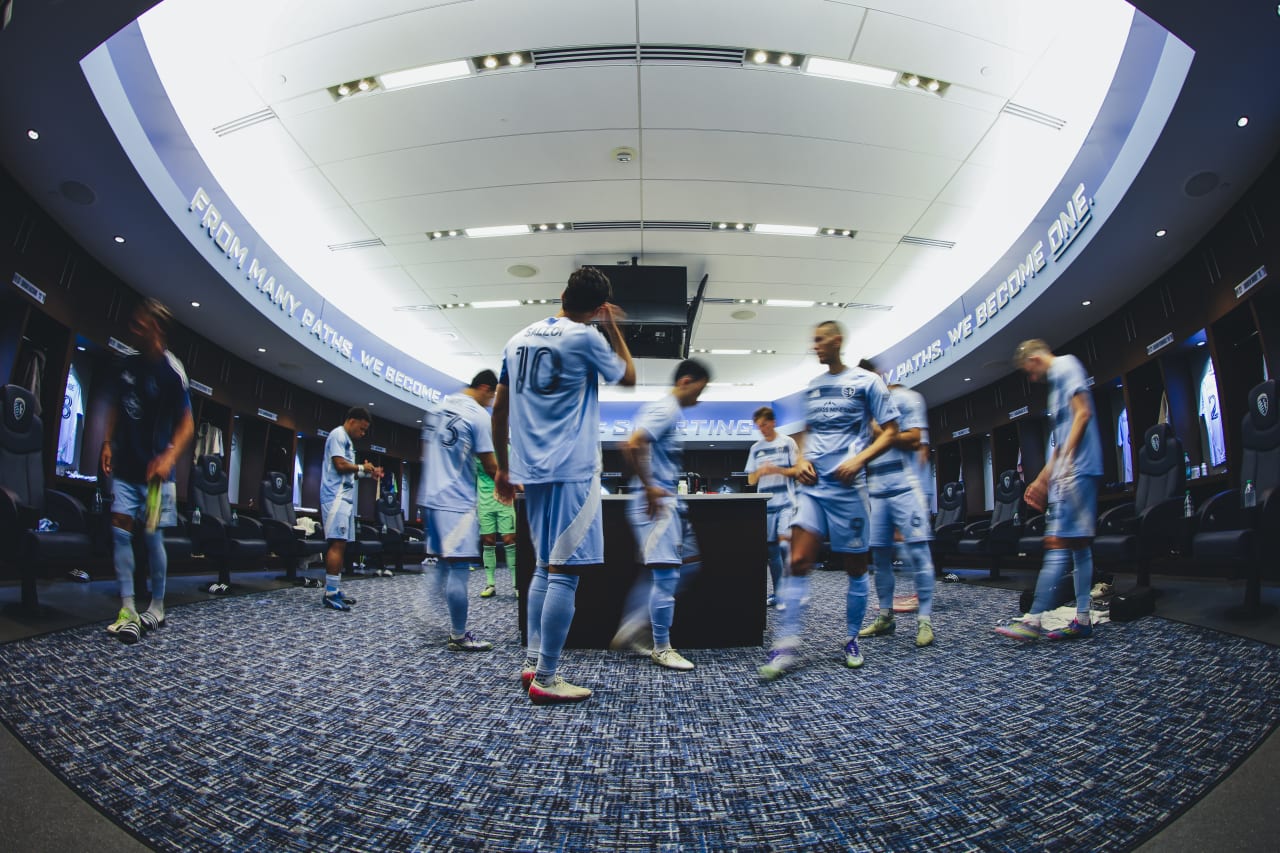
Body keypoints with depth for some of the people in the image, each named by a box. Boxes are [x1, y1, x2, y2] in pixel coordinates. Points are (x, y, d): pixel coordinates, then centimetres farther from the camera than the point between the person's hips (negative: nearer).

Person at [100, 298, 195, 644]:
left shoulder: (171, 371, -11)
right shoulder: (128, 365, 7)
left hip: (153, 469, -5)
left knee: (152, 536, 1)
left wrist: (169, 457, -24)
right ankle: (128, 610, 3)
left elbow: (186, 424, -11)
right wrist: (108, 443, 10)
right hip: (124, 464, 6)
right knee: (121, 529, -1)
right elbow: (117, 407, 20)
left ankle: (157, 608, 16)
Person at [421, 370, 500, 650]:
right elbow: (489, 464, -9)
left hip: (433, 497, 8)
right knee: (458, 568, -4)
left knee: (443, 565, 16)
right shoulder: (478, 415, -11)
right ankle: (459, 637, 2)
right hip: (458, 501, -8)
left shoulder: (441, 407, 12)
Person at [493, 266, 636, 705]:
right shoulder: (585, 337, -7)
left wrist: (503, 467, 20)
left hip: (533, 469, 7)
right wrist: (613, 327, 16)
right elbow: (628, 377, 9)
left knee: (545, 566, 16)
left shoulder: (519, 339, 11)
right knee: (565, 571, -4)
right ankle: (545, 679, -1)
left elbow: (499, 409, 13)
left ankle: (532, 663, 19)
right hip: (572, 470, -7)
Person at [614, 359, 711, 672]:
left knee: (688, 566, 14)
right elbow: (631, 446, -27)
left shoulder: (669, 410, 17)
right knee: (667, 575, -5)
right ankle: (662, 649, 8)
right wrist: (648, 488, -20)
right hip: (656, 504, -10)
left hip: (669, 502, 10)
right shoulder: (665, 410, -14)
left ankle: (635, 623, 18)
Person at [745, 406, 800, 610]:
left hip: (786, 502, -4)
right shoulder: (756, 448, 14)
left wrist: (777, 470, -15)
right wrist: (760, 472, -8)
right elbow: (751, 480, 14)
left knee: (784, 544, -18)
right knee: (772, 550, 6)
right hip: (765, 504, 4)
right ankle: (778, 594, 15)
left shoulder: (787, 442, 4)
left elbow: (798, 470, 1)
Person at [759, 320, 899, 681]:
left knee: (854, 566, 7)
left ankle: (852, 640, 24)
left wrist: (858, 460, -16)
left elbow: (890, 431, 0)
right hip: (812, 485, 4)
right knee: (798, 562, -8)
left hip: (847, 487, -3)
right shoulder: (812, 387, 15)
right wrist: (802, 459, 4)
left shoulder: (866, 381, 1)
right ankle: (787, 646, -6)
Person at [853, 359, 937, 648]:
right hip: (875, 491, 6)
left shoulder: (907, 399, 3)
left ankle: (925, 620, -4)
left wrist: (877, 433, -4)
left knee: (917, 551, -7)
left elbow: (913, 439, -8)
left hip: (904, 486, -6)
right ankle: (885, 616, 16)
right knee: (879, 555, 7)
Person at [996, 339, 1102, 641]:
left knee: (1057, 544, -12)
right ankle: (1083, 620, 14)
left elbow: (1083, 413, -16)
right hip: (1070, 472, 10)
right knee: (1079, 544, 10)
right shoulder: (1057, 380, 25)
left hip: (1075, 470, -10)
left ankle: (1032, 621, -14)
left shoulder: (1066, 366, -3)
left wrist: (1065, 460, -21)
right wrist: (1042, 479, 25)